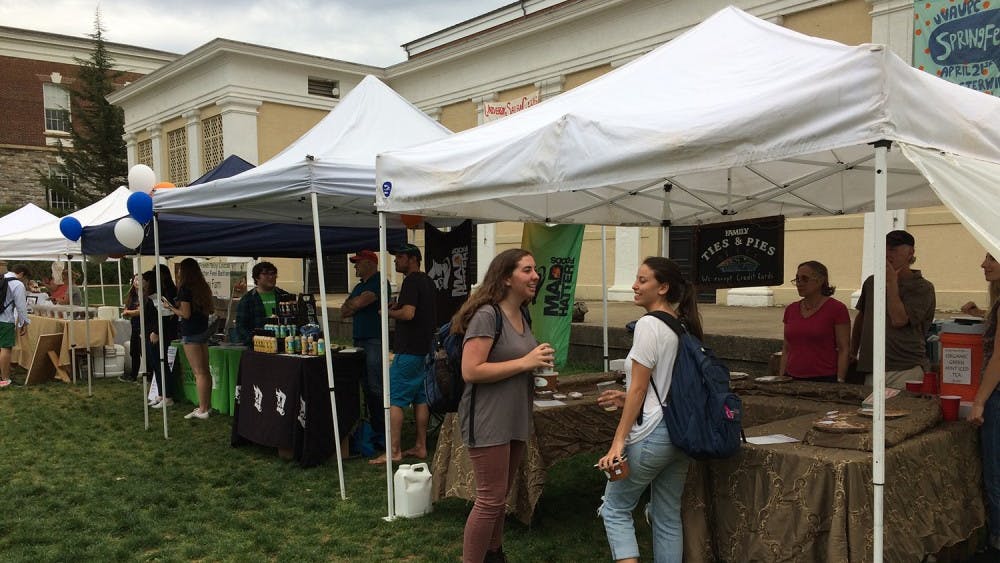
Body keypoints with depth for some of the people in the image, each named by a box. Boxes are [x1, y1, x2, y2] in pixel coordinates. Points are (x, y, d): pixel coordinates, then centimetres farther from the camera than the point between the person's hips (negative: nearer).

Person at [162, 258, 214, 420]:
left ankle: (202, 410, -3)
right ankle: (207, 405, 16)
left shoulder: (184, 289, -13)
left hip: (191, 333, -8)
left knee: (199, 372, -6)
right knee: (205, 370, 10)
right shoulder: (203, 287, 9)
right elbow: (211, 309, 15)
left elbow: (185, 314, -16)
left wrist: (170, 307, -2)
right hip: (203, 330, 8)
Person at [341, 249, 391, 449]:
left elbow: (359, 302, -17)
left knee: (376, 388, -11)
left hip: (375, 341, -9)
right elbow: (344, 312, 18)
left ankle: (383, 435, -8)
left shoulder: (379, 283, -7)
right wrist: (355, 305, -1)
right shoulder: (359, 286, 22)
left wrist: (351, 305, 5)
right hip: (360, 341, 9)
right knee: (367, 387, 10)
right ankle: (374, 430, 16)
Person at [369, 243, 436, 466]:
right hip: (424, 347, 10)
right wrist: (399, 306, 17)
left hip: (409, 350, -10)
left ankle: (394, 451, -5)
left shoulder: (411, 281, -14)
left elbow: (408, 313, -24)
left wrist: (389, 312, -7)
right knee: (420, 398, 12)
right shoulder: (427, 281, 16)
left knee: (394, 399, -6)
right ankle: (420, 447, 17)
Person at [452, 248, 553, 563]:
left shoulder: (521, 317, 10)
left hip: (515, 419, 9)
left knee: (500, 496, 19)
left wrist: (539, 368, 7)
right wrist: (525, 362, -22)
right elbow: (470, 371, -24)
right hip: (488, 421, -9)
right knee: (490, 499, -3)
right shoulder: (486, 315, -17)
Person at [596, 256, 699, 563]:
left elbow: (638, 388, -17)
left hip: (652, 434, -8)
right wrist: (629, 399, 17)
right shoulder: (684, 326, 9)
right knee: (668, 517, 16)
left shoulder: (648, 325, -15)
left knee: (615, 508, 7)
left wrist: (618, 441, -14)